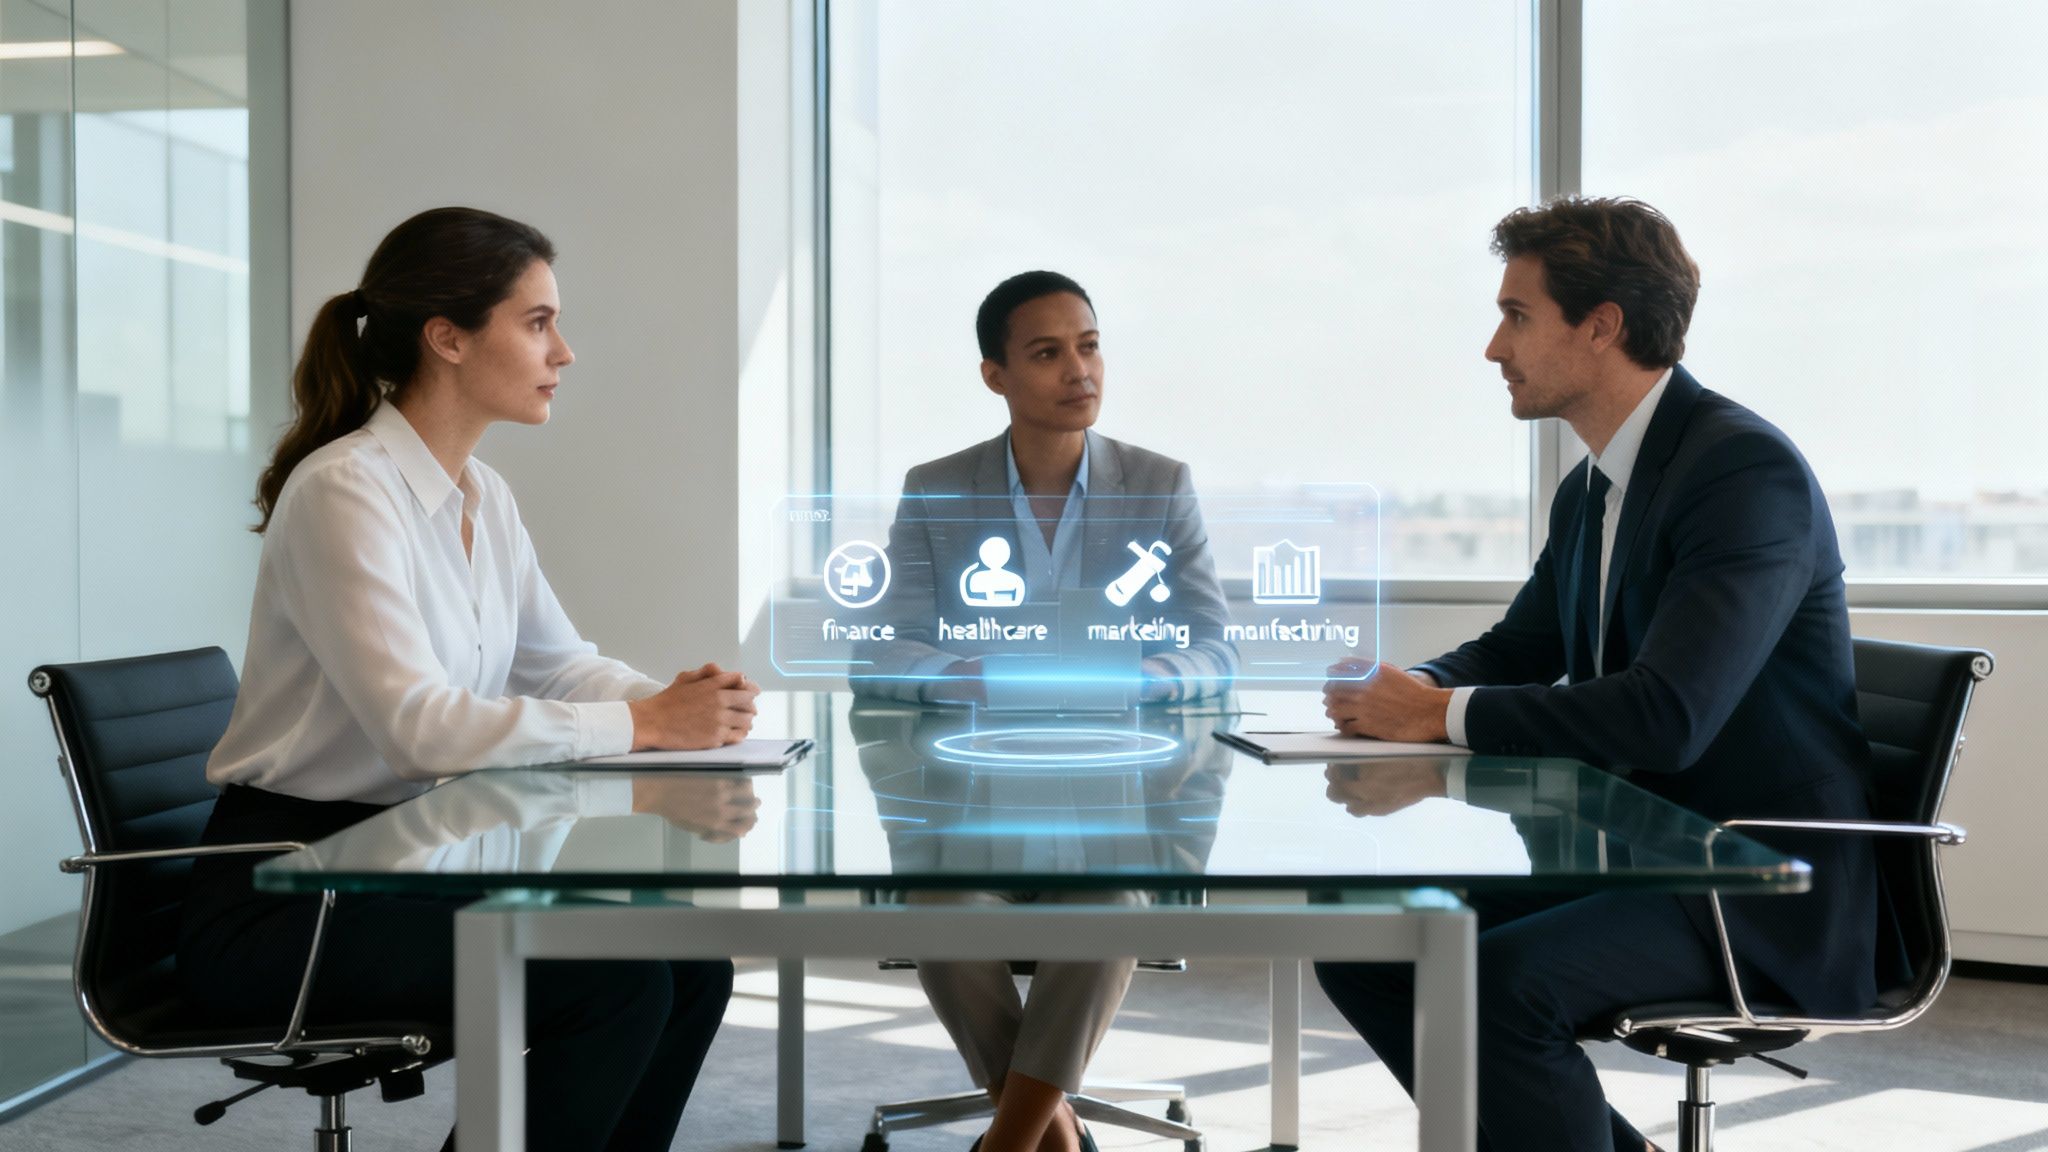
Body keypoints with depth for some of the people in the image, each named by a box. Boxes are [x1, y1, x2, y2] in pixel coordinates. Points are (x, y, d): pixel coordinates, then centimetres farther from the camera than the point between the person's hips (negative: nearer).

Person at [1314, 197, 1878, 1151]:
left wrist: (1444, 714, -22)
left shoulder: (1748, 470, -18)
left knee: (1502, 982, -31)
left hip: (1765, 888, -9)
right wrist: (1401, 692, -3)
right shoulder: (1590, 489, 10)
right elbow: (1516, 649, 20)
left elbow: (1668, 715, -29)